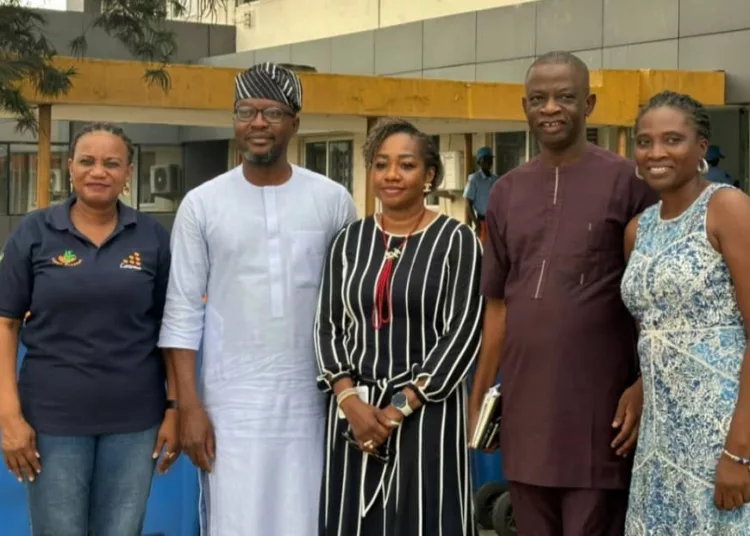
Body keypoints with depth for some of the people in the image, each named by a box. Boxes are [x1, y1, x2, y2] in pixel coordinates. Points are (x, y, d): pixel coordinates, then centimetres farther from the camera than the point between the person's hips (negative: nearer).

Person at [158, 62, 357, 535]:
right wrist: (189, 406, -5)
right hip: (231, 403, -1)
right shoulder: (202, 204, 1)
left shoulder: (333, 200, 3)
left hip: (311, 401, 1)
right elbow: (183, 313, 0)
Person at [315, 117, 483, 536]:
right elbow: (328, 326, 7)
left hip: (427, 413, -3)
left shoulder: (457, 241, -3)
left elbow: (463, 333, -9)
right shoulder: (351, 240, 9)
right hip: (355, 412, 3)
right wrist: (350, 400, -9)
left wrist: (400, 408, -14)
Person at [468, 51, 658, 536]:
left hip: (598, 408, -5)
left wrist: (643, 386, -12)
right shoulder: (506, 192, 11)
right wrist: (479, 396, 12)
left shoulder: (627, 182, -4)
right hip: (525, 407, 5)